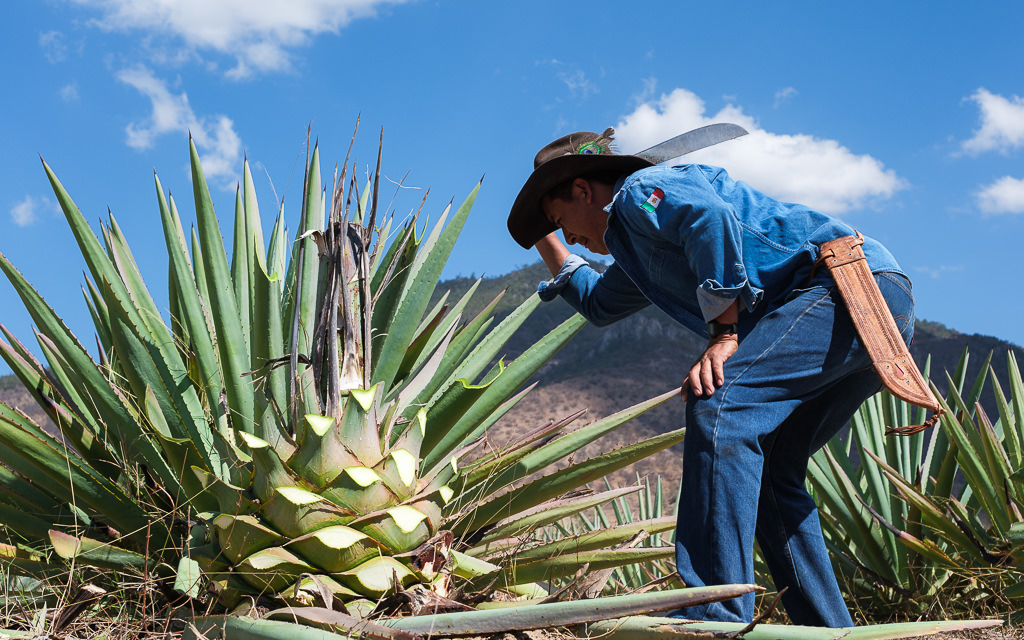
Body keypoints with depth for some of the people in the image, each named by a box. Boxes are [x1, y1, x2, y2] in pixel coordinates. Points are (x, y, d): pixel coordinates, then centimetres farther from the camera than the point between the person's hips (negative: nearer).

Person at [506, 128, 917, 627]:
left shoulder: (639, 189, 1)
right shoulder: (643, 252, 30)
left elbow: (712, 217, -21)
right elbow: (598, 303, 48)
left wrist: (723, 334, -21)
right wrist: (542, 240, 51)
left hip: (853, 283, -10)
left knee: (718, 402, -24)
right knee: (765, 471, 12)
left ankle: (715, 618, -30)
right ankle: (829, 629, 12)